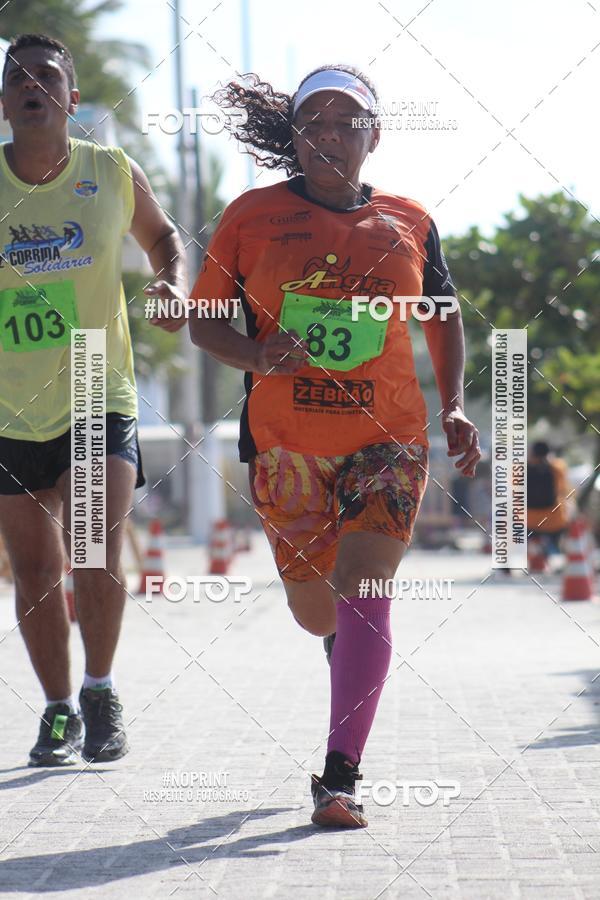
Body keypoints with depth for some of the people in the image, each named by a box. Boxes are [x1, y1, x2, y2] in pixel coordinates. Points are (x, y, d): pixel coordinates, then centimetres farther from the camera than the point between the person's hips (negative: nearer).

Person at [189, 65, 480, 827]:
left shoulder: (408, 223, 5)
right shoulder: (253, 217, 1)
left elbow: (443, 315, 19)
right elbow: (202, 322, 5)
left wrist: (454, 407, 6)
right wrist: (257, 357, -16)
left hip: (389, 439, -1)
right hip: (286, 444, 1)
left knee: (362, 593, -17)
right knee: (315, 612, 10)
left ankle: (340, 777, -16)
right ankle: (352, 655, 49)